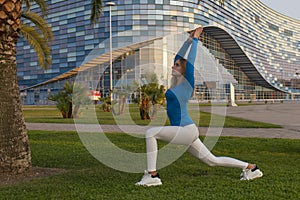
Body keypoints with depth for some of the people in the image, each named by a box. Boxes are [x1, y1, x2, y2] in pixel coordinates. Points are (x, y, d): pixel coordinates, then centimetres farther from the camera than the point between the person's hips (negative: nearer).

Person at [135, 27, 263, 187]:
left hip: (187, 130, -9)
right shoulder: (176, 83, 14)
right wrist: (188, 40, 23)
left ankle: (152, 175, -18)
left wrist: (195, 39, 2)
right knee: (212, 161, 15)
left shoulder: (187, 84, -7)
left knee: (151, 133, -20)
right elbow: (179, 57, 20)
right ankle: (250, 167, 26)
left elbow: (190, 60, -6)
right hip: (182, 132, 9)